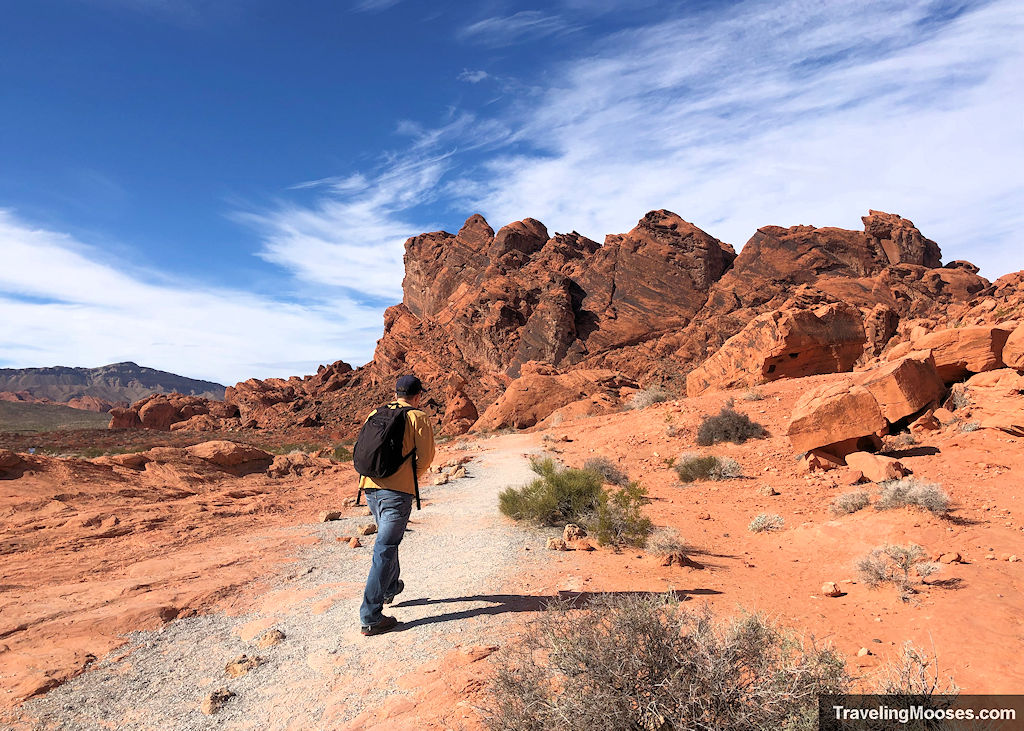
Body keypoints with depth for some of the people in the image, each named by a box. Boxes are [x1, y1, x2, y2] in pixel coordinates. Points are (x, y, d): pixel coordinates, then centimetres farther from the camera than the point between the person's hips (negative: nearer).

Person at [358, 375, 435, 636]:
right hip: (397, 491, -6)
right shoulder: (419, 418, -1)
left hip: (370, 486, 7)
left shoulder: (375, 414, 14)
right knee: (384, 550, -5)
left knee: (387, 537, 28)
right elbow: (426, 457, -6)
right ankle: (370, 618, -3)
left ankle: (390, 588, 44)